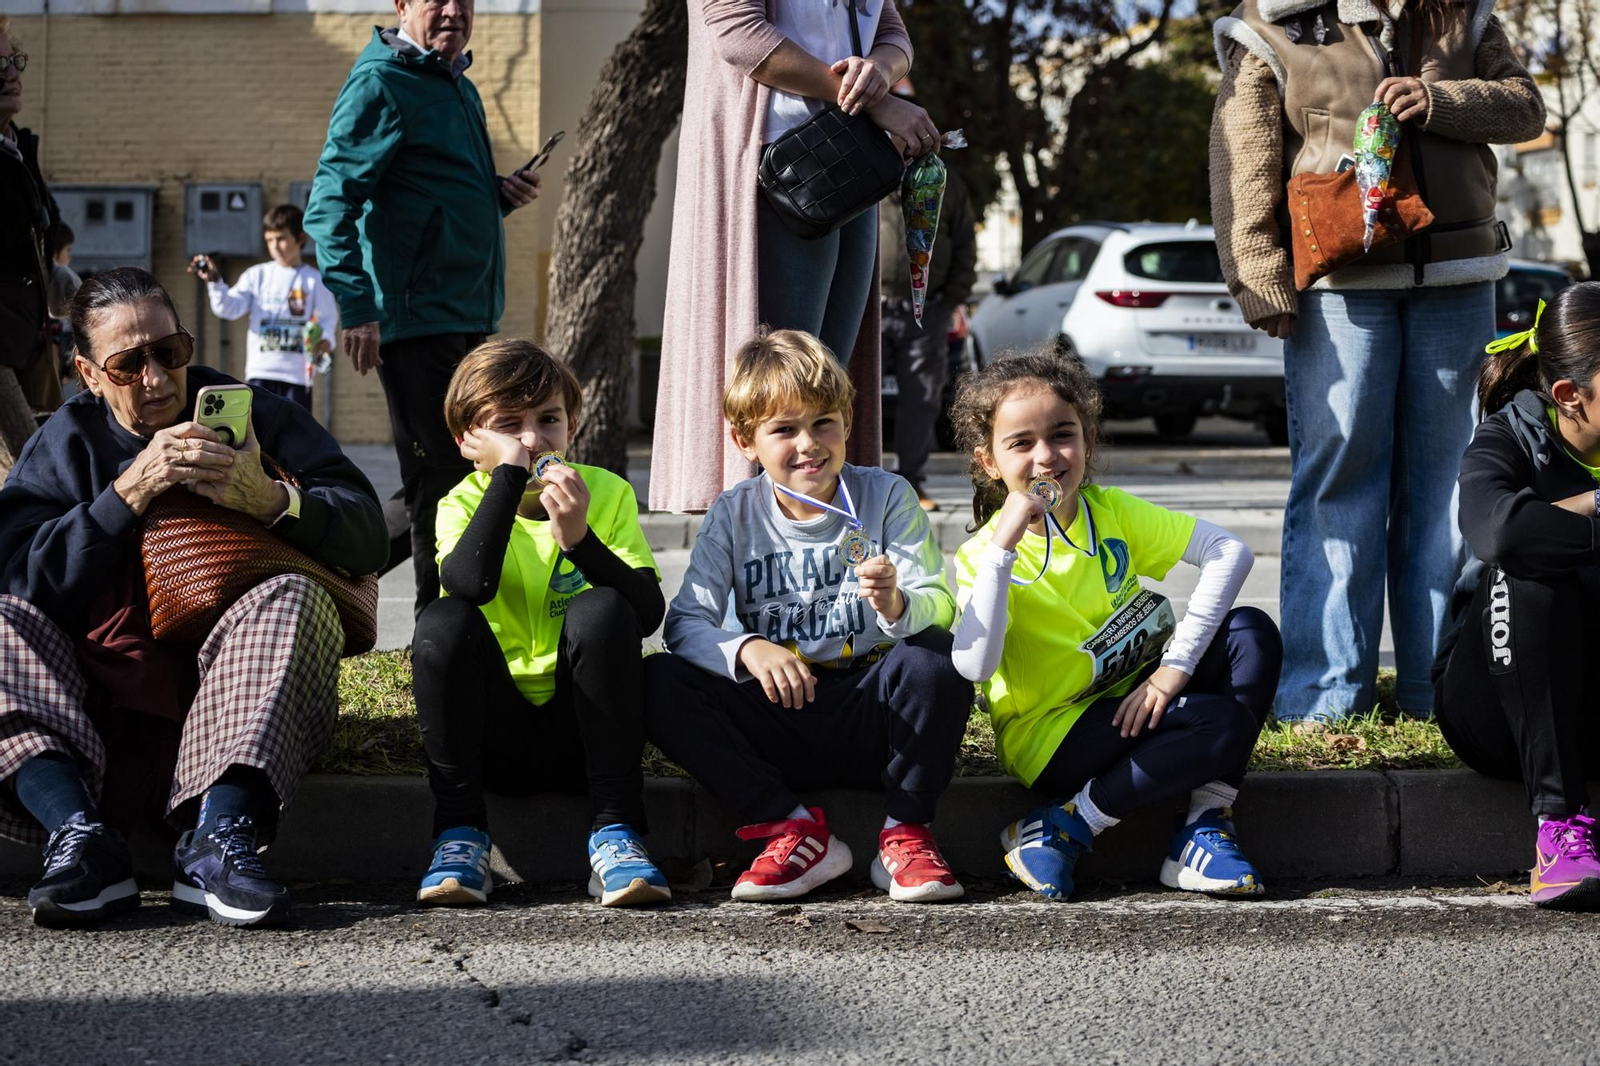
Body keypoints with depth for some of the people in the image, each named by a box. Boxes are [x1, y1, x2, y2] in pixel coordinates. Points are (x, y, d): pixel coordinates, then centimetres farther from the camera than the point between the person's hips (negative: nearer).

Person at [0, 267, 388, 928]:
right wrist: (130, 491, -13)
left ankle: (219, 835, -40)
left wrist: (271, 501, -19)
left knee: (296, 598, -27)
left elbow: (365, 539, 0)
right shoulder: (66, 444, 13)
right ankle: (80, 838, -38)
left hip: (221, 707, -1)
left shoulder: (256, 419, 11)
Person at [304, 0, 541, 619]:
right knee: (437, 479, -6)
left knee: (469, 472, 13)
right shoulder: (379, 85, -9)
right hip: (416, 320, -9)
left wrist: (499, 197, 10)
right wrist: (357, 307, -23)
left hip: (471, 318, 9)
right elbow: (331, 206, -15)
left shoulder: (459, 87, 19)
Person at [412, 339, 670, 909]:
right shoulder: (464, 504, 0)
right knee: (444, 619, -26)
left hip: (580, 730, 0)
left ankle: (615, 834, -24)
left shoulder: (608, 494, 2)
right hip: (496, 730, 0)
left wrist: (579, 538, -25)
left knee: (602, 608, -27)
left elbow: (649, 614, -13)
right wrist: (510, 473, -24)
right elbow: (469, 583, -25)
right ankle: (460, 835, -19)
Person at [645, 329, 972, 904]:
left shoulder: (886, 496, -1)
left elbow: (938, 606, -11)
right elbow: (686, 622, -7)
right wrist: (747, 649, -29)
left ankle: (904, 834, -13)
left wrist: (897, 606, -35)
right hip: (779, 725, 2)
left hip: (870, 725, -1)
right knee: (659, 681, -22)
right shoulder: (735, 515, 2)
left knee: (931, 657, -32)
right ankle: (795, 830, -18)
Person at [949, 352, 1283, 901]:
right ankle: (1056, 832, -15)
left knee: (1252, 633, -15)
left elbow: (1229, 551, -9)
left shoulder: (1109, 511, -1)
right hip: (1053, 734, -6)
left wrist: (1176, 664, -20)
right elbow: (975, 666, -30)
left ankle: (1206, 830, -13)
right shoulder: (982, 556, -13)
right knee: (1225, 723, -26)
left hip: (1138, 698, 6)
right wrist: (1003, 548, -33)